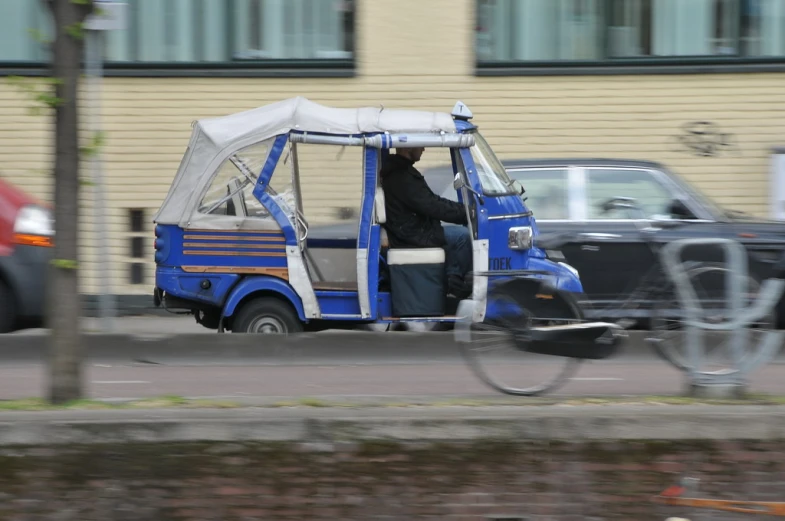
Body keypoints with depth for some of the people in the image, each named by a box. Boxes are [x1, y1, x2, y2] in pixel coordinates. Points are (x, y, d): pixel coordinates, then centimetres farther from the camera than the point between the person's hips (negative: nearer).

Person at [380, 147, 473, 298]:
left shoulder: (400, 171, 13)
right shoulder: (401, 177, -22)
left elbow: (432, 201, 17)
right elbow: (432, 207, -24)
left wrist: (463, 209, 8)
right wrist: (465, 213, -16)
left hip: (410, 233, 11)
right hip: (411, 238, -11)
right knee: (464, 236, -13)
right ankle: (454, 280, 0)